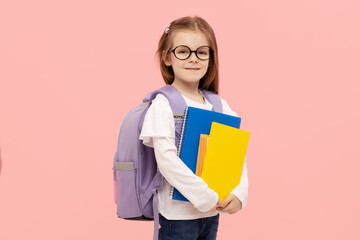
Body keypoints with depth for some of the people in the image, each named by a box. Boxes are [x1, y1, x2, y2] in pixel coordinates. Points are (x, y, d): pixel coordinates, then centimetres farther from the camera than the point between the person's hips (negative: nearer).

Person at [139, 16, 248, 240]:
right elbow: (167, 160, -19)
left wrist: (240, 192, -8)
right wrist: (206, 197, -19)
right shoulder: (163, 105, -11)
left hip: (212, 213, 5)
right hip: (178, 215, -5)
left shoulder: (219, 105, 6)